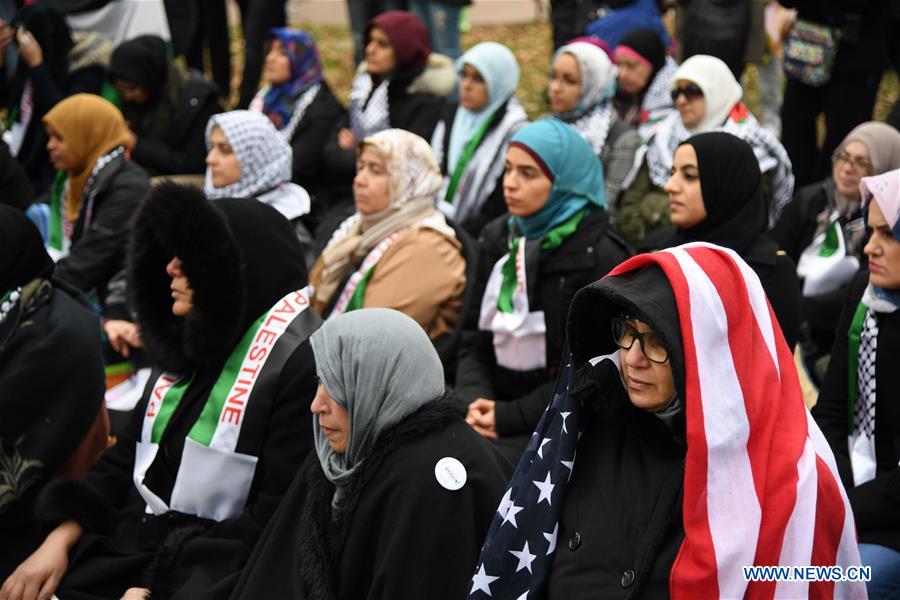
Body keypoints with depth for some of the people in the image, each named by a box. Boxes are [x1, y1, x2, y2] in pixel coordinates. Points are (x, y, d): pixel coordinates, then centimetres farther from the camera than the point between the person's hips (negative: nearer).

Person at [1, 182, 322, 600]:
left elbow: (275, 518, -17)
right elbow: (128, 456, 16)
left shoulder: (298, 362, -12)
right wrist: (60, 539, 1)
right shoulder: (192, 344, 13)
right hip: (127, 546, 7)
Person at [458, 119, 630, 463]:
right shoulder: (497, 239, 12)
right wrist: (475, 400, -7)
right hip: (497, 405, 6)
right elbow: (473, 340, 14)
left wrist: (511, 417, -14)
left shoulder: (600, 256, -7)